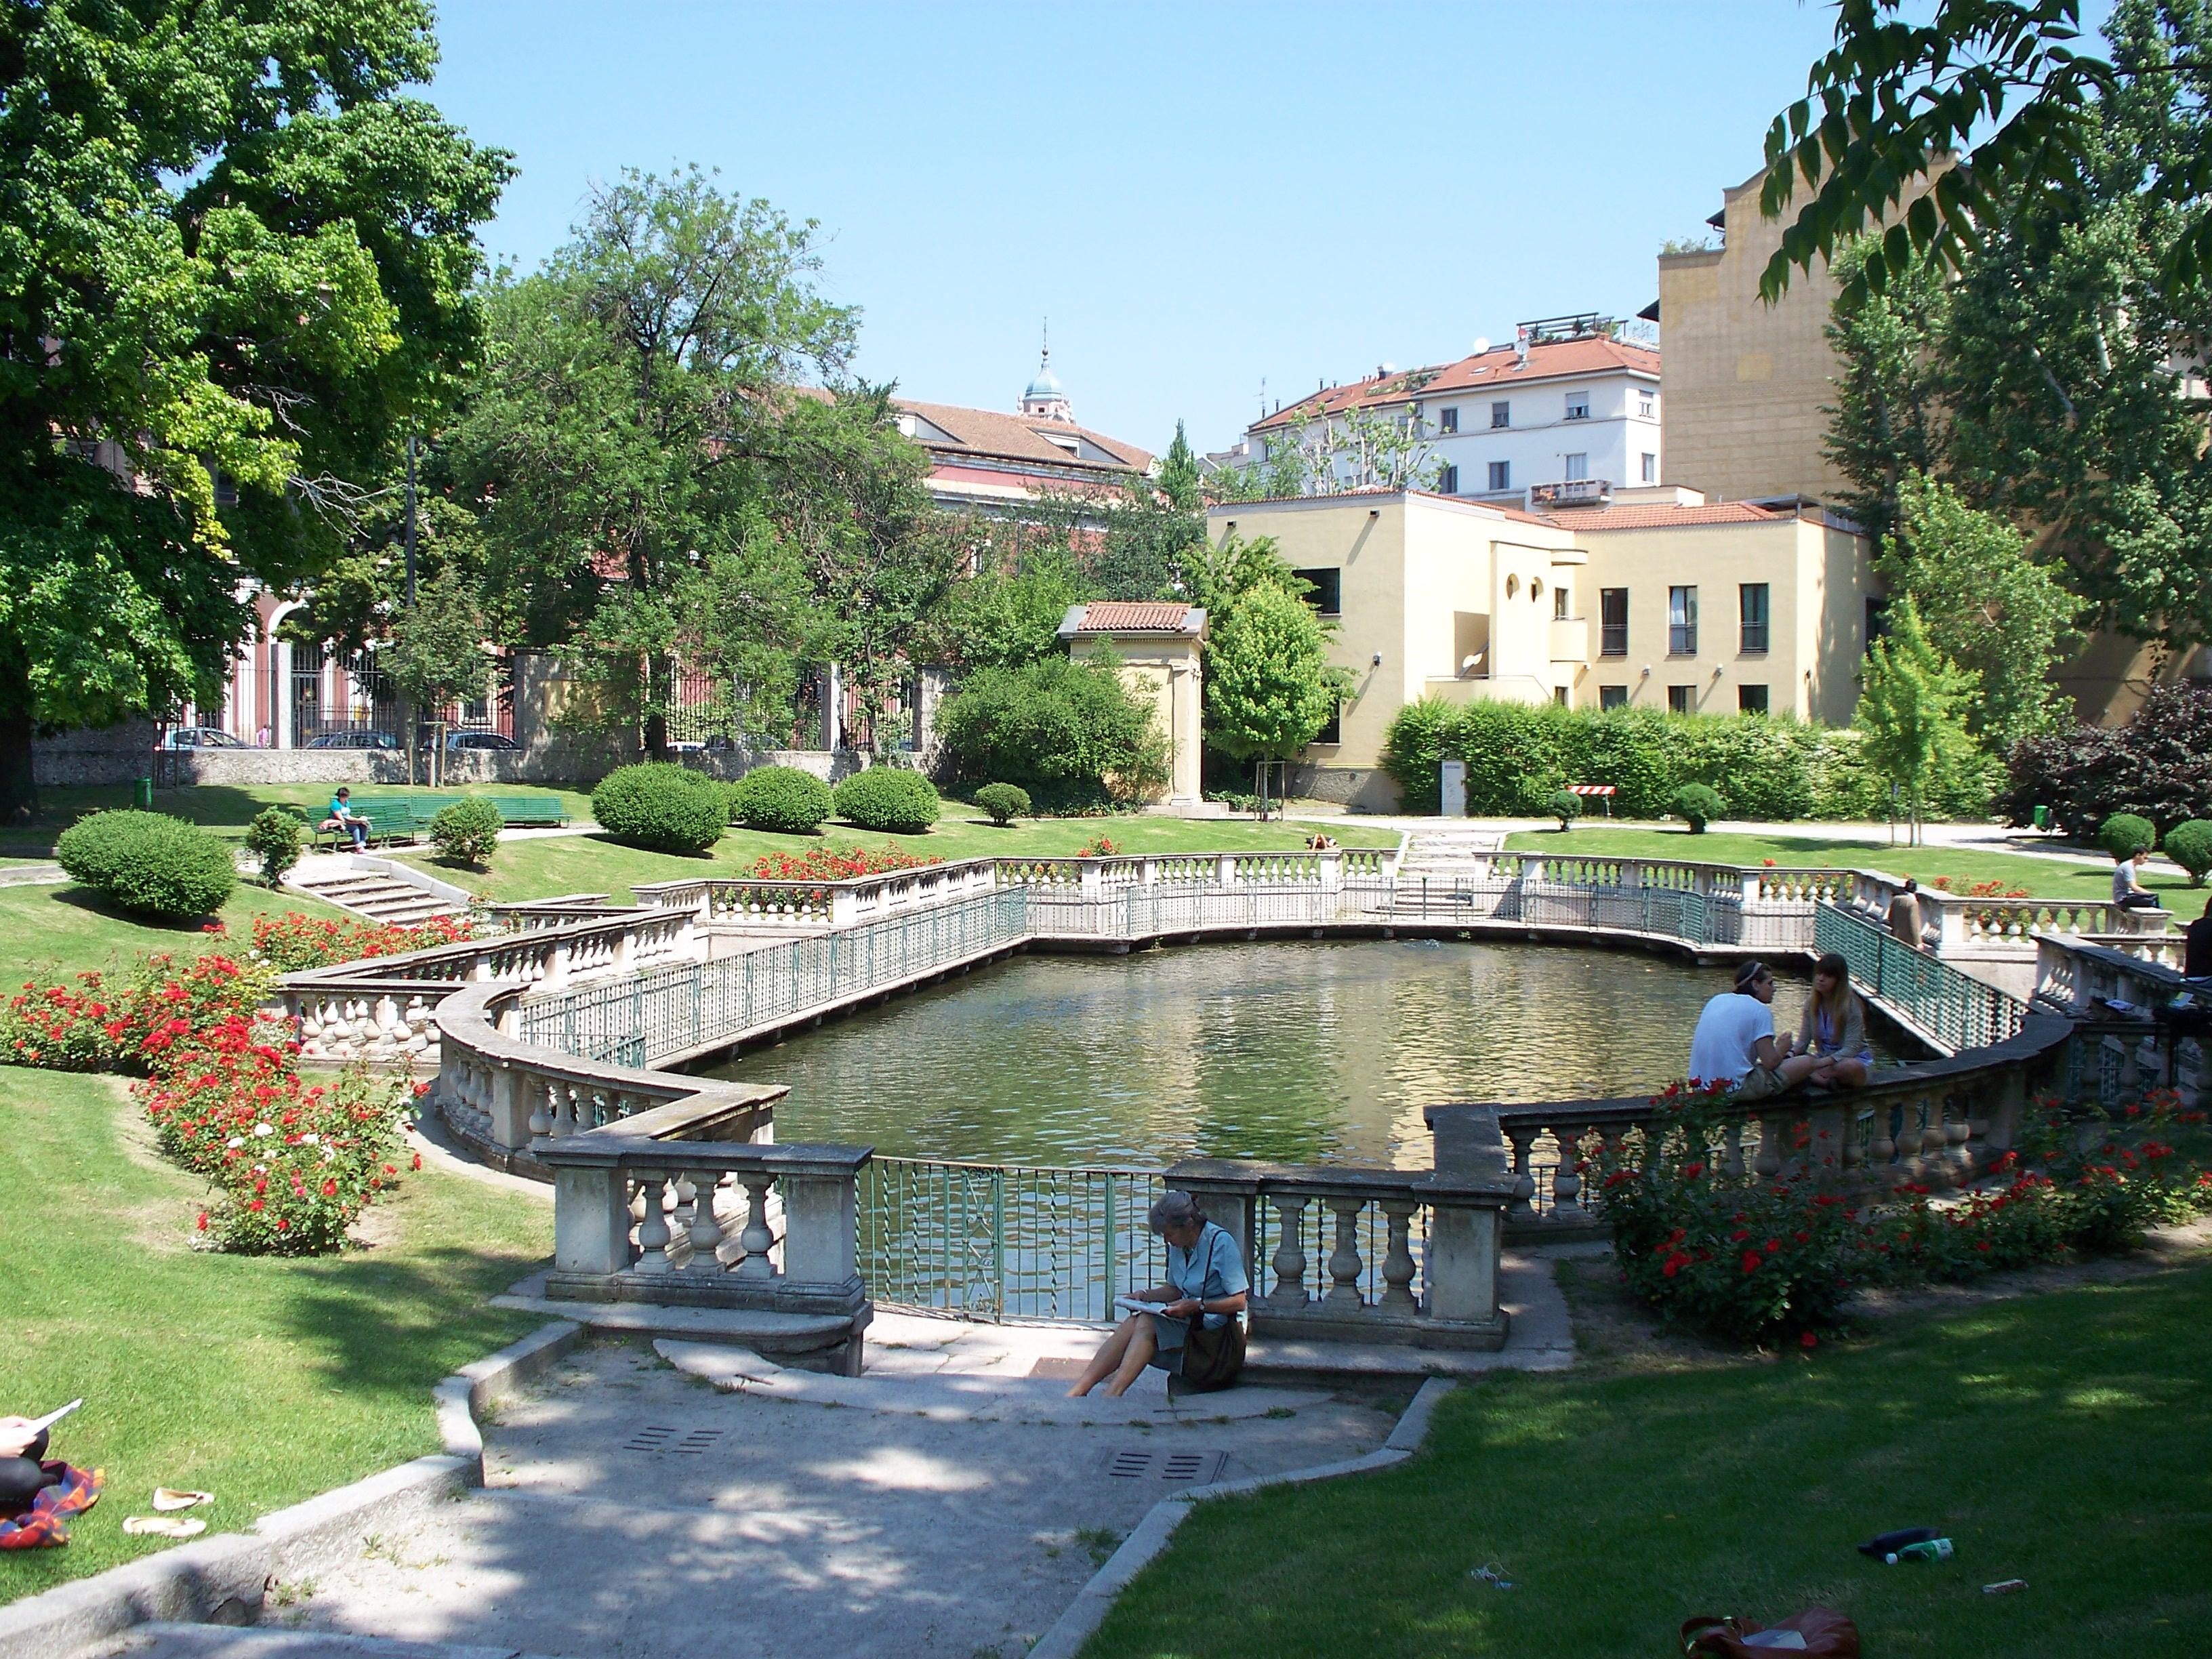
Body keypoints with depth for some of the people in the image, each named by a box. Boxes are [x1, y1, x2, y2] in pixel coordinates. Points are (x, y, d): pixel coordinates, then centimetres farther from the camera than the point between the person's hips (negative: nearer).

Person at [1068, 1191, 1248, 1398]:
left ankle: (1109, 1399, -33)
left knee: (1147, 1323, -26)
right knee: (1131, 1324, -19)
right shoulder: (1178, 1245, 8)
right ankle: (1076, 1393, -27)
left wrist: (1197, 1306, -24)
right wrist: (1146, 1296, 4)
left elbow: (1239, 1302, -14)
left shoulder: (1221, 1243, -13)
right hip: (1187, 1322, 7)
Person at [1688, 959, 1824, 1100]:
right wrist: (1782, 1048, 10)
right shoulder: (1760, 1010, -7)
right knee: (1808, 1062, 1)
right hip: (1736, 1089, -8)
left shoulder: (1716, 1001, 13)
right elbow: (1770, 1062, -12)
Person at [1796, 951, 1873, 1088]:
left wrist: (1827, 1061, -36)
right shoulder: (1811, 1003, 0)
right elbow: (1803, 1041, 0)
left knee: (1850, 1067, -42)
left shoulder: (1850, 1006, -16)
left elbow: (1852, 1047, -21)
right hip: (1824, 1058, 4)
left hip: (1854, 1058, -4)